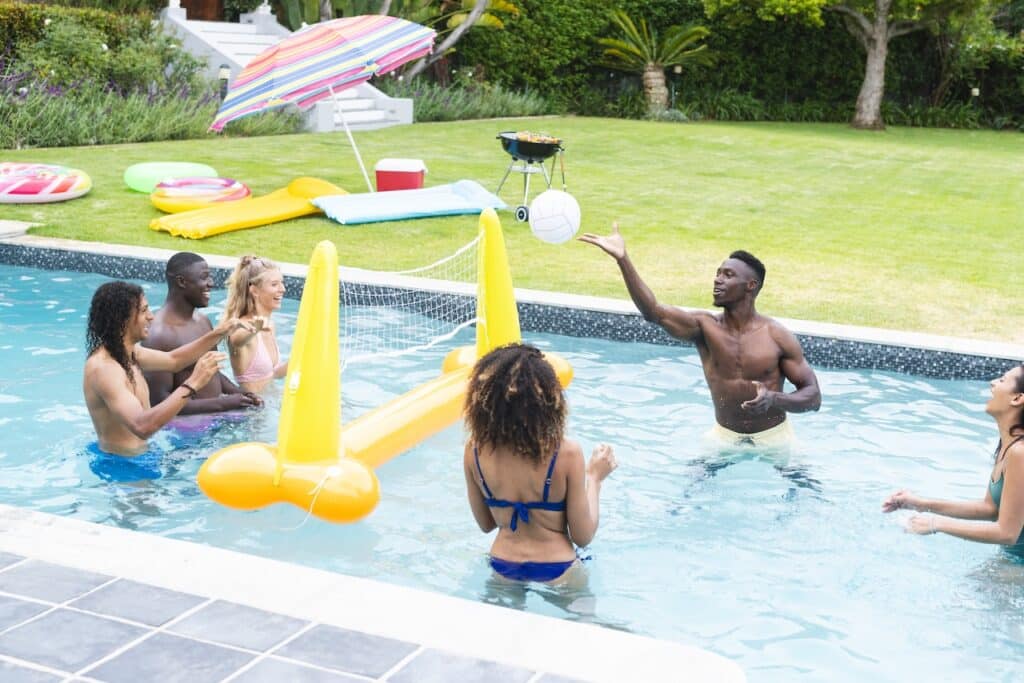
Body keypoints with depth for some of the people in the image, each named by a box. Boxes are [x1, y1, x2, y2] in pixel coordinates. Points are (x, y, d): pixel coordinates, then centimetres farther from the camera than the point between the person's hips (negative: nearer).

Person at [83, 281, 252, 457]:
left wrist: (217, 334, 9)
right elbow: (142, 427, -37)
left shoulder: (127, 351, 5)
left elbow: (173, 360, 20)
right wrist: (192, 385, -38)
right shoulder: (103, 367, -24)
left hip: (140, 455, 9)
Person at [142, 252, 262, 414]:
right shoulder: (159, 334, -16)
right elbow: (159, 401, -19)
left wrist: (239, 393, 4)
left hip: (215, 416, 8)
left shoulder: (203, 321, 11)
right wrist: (221, 403, -20)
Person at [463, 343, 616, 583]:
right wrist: (594, 477, 0)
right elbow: (582, 536, -11)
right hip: (556, 570, -3)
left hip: (502, 568, 4)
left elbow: (486, 524, 4)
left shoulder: (475, 450, -12)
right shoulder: (566, 453, -22)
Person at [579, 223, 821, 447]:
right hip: (725, 437, 1)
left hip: (773, 438, -1)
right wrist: (622, 259, -40)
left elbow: (814, 397, -8)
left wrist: (774, 399, -30)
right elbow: (653, 311, -28)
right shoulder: (705, 327, -10)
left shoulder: (778, 336, -12)